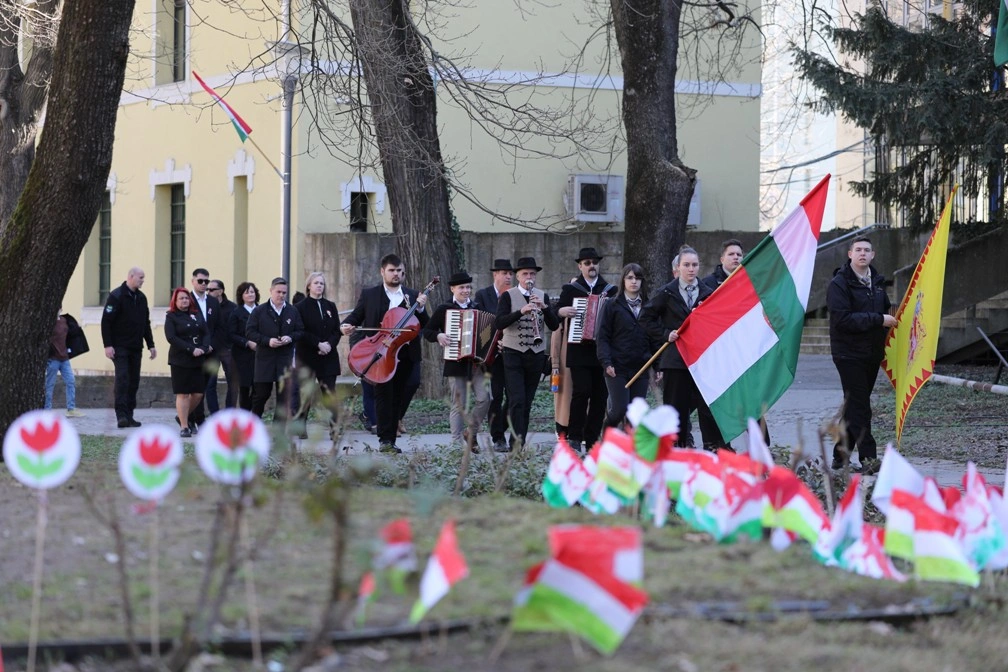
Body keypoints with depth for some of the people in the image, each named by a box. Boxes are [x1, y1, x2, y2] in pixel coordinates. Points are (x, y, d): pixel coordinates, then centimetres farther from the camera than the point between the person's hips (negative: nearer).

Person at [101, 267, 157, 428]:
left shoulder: (141, 298, 14)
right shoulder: (116, 296, -8)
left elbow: (146, 323, 21)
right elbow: (106, 321, -11)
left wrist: (151, 345, 16)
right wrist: (107, 345, -17)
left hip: (136, 348, 7)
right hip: (120, 347, -7)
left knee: (133, 381, 5)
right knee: (122, 379, -14)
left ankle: (129, 416, 9)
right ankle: (121, 415, -16)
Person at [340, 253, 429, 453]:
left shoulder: (413, 296, 14)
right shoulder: (369, 294, 9)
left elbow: (425, 325, 11)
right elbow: (356, 316, 11)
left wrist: (420, 308, -7)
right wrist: (347, 325, -10)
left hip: (405, 353, 3)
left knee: (399, 395, 4)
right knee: (384, 393, -10)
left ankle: (390, 439, 10)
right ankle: (385, 439, -11)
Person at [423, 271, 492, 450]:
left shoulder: (477, 308, 12)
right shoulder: (444, 309, 2)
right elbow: (426, 331, 3)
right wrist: (438, 336, -16)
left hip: (476, 362, 3)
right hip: (456, 363, -3)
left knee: (484, 398, -9)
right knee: (459, 405, -2)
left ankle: (470, 432, 12)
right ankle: (457, 443, 5)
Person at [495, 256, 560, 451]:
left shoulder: (542, 296, 10)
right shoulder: (508, 296, 0)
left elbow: (554, 325, 2)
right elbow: (500, 323, -13)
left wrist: (544, 307, -15)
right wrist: (521, 311, -25)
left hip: (536, 355, 4)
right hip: (513, 354, -4)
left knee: (527, 403, 6)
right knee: (517, 400, -13)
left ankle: (517, 443, 13)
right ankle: (517, 443, -16)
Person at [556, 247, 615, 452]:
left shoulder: (610, 290, 13)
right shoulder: (570, 289, 10)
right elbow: (556, 312, 9)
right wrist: (562, 311, -12)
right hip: (579, 349, -2)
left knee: (600, 395, 1)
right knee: (581, 391, -12)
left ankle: (592, 439, 6)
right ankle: (574, 437, -7)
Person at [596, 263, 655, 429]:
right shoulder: (612, 305, 3)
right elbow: (602, 337, -1)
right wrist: (606, 362, -13)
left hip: (640, 368, 3)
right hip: (617, 368, -3)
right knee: (620, 409, -8)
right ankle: (608, 428, 23)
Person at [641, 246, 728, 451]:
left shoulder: (707, 293, 8)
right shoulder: (667, 293, 4)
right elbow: (646, 318, 7)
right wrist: (665, 334, -2)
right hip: (675, 358, -1)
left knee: (707, 402, -5)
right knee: (676, 405, 2)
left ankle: (713, 445, -3)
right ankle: (677, 445, 10)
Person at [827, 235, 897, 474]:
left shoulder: (877, 282, 13)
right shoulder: (839, 283, -10)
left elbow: (886, 309, 30)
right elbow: (842, 319, -20)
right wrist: (878, 320, -21)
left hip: (872, 354, 7)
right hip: (849, 354, -7)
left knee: (855, 405, 12)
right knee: (858, 406, -10)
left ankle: (841, 454, 20)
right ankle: (868, 457, -12)